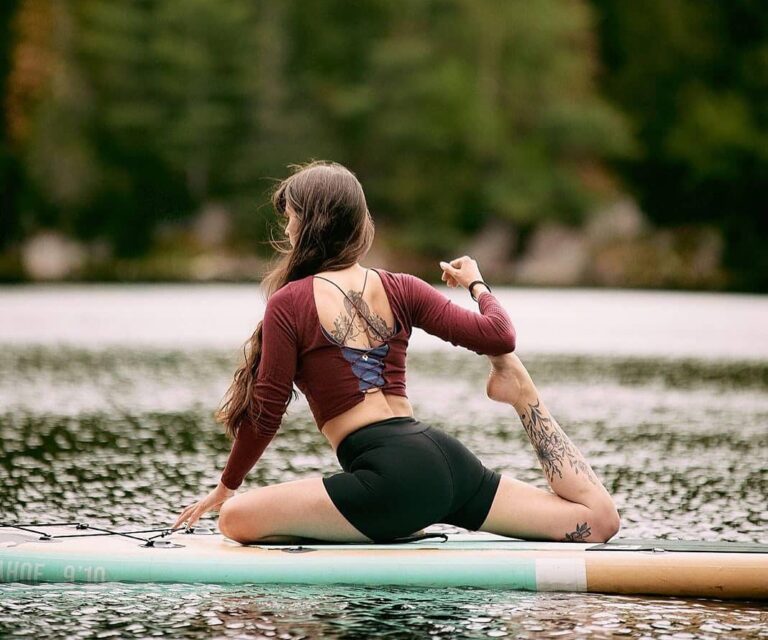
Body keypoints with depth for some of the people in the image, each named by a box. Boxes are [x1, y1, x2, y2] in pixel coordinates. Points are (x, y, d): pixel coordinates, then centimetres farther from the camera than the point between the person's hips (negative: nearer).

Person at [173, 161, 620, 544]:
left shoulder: (290, 303, 1)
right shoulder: (400, 290, 14)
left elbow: (267, 411, 3)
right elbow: (499, 336, 8)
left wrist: (227, 486, 18)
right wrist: (476, 283, 30)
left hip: (391, 473, -6)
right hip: (445, 455, 6)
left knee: (237, 519, -5)